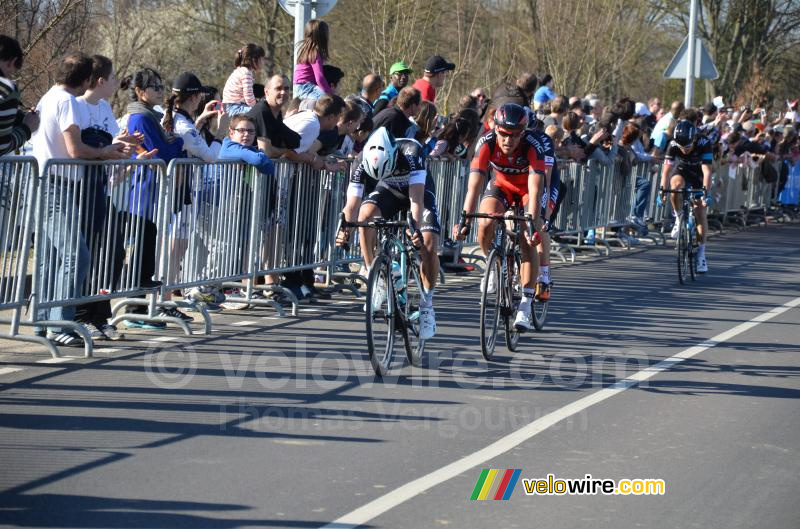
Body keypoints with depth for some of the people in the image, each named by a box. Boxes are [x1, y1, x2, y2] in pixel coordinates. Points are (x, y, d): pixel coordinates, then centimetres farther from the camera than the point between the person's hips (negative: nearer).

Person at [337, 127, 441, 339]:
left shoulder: (410, 153, -39)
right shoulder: (364, 165, -30)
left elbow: (416, 197, -45)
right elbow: (352, 203, -35)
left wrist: (415, 228, -60)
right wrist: (345, 228, -54)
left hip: (419, 189, -2)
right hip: (389, 191, 2)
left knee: (429, 246, -19)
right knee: (365, 215, -29)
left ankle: (427, 304, -1)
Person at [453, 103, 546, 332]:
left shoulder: (532, 147, -34)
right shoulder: (486, 143, -30)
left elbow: (535, 191, -41)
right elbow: (474, 186, -35)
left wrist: (532, 224, -52)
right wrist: (464, 221, -44)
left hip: (528, 190, -2)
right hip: (501, 185, 2)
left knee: (527, 241, -19)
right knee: (485, 225, -26)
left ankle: (525, 307, -14)